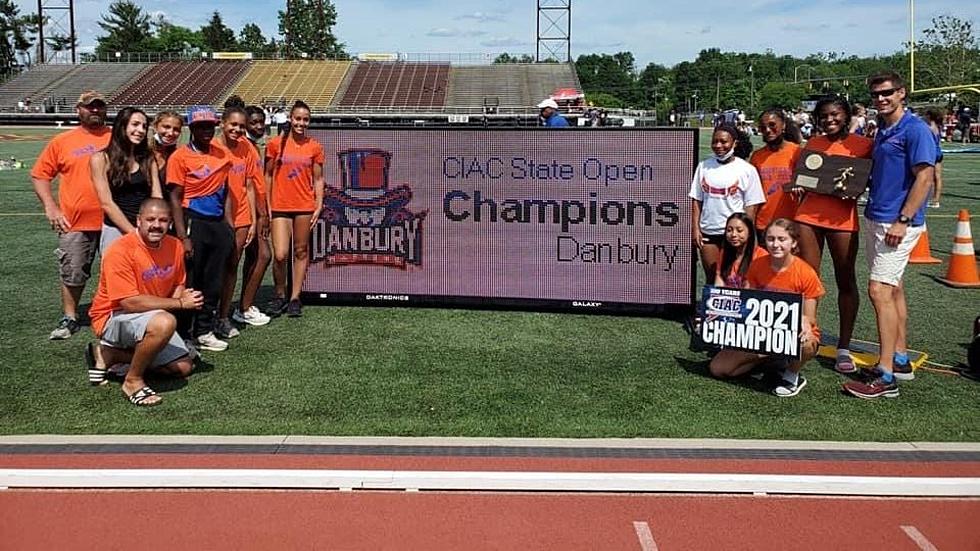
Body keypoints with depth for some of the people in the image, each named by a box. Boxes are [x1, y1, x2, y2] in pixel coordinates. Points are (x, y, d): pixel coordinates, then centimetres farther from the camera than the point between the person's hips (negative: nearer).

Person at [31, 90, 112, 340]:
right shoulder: (62, 142, 4)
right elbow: (39, 175, 8)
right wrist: (50, 207, -3)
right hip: (75, 224, 0)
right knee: (73, 275, 8)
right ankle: (69, 319, 23)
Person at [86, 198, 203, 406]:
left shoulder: (175, 246, -3)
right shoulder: (120, 251, -25)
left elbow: (178, 285, 13)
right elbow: (130, 302, -29)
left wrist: (184, 295, -13)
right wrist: (180, 303, -25)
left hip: (151, 319, 8)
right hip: (113, 317, -8)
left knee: (184, 367, 9)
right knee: (164, 322, -36)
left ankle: (109, 354, 15)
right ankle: (133, 381, -15)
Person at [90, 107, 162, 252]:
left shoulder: (148, 159, 11)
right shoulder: (101, 159, -1)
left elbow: (157, 199, 4)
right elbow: (107, 203, -7)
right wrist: (133, 232, -14)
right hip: (116, 232, -3)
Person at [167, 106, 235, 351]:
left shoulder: (222, 154, 11)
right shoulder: (180, 156, -5)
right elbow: (175, 198, -8)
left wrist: (229, 226, 9)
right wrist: (183, 237, -14)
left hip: (218, 223, 6)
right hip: (194, 222, -5)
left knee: (214, 283, 9)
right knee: (190, 280, -1)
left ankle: (204, 332, 19)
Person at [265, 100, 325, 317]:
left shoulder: (315, 147, 4)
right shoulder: (275, 145, 2)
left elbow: (318, 179, 7)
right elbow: (268, 175, 7)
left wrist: (319, 205, -1)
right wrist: (267, 205, 3)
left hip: (305, 207, 1)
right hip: (280, 207, -1)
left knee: (301, 252, 6)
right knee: (280, 255, -7)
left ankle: (295, 298, 16)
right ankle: (280, 295, 15)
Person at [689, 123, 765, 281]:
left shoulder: (747, 169, -1)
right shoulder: (704, 166, 8)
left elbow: (751, 205, -2)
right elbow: (696, 200, 10)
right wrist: (695, 228, 2)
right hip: (708, 232, 3)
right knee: (711, 278, 8)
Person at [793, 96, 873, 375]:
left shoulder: (861, 145, 0)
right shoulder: (813, 143, 13)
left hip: (842, 219, -3)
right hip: (808, 216, 3)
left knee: (845, 281, 4)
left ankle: (844, 348, 11)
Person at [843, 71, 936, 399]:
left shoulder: (915, 130, -11)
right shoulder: (882, 131, 16)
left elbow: (924, 178, -17)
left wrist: (903, 221, -21)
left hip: (899, 223, -9)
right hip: (876, 219, 10)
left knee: (879, 290, -14)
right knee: (893, 289, 14)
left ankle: (885, 377, -12)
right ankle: (900, 360, 25)